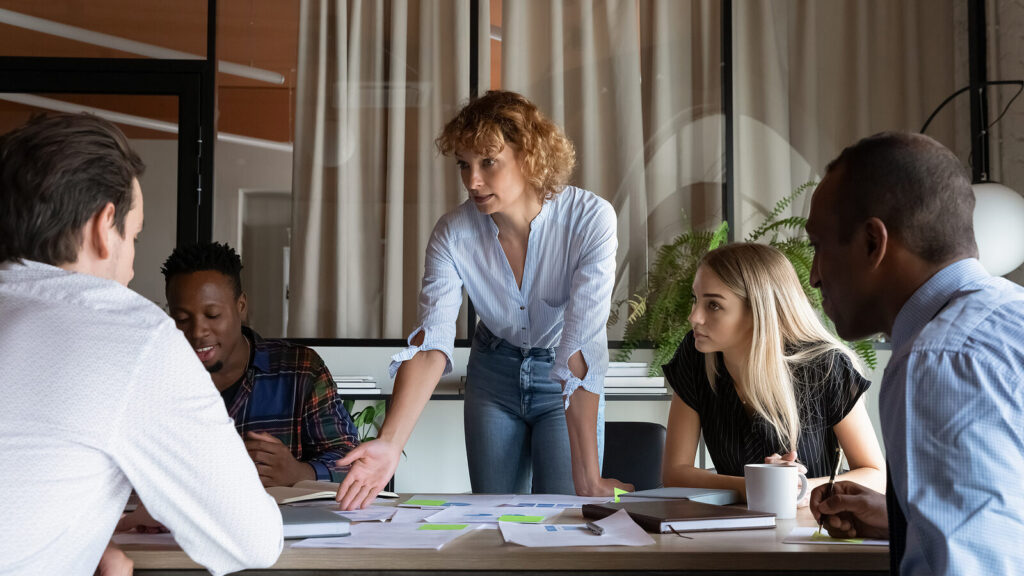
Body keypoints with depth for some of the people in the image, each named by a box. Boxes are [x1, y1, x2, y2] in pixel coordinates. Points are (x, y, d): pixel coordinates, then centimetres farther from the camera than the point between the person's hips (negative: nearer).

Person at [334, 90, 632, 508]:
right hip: (494, 372, 2)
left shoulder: (589, 219, -28)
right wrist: (389, 443, -43)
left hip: (569, 380, -2)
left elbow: (582, 349, -33)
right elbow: (431, 344, -28)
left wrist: (586, 477, -35)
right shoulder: (453, 233, -20)